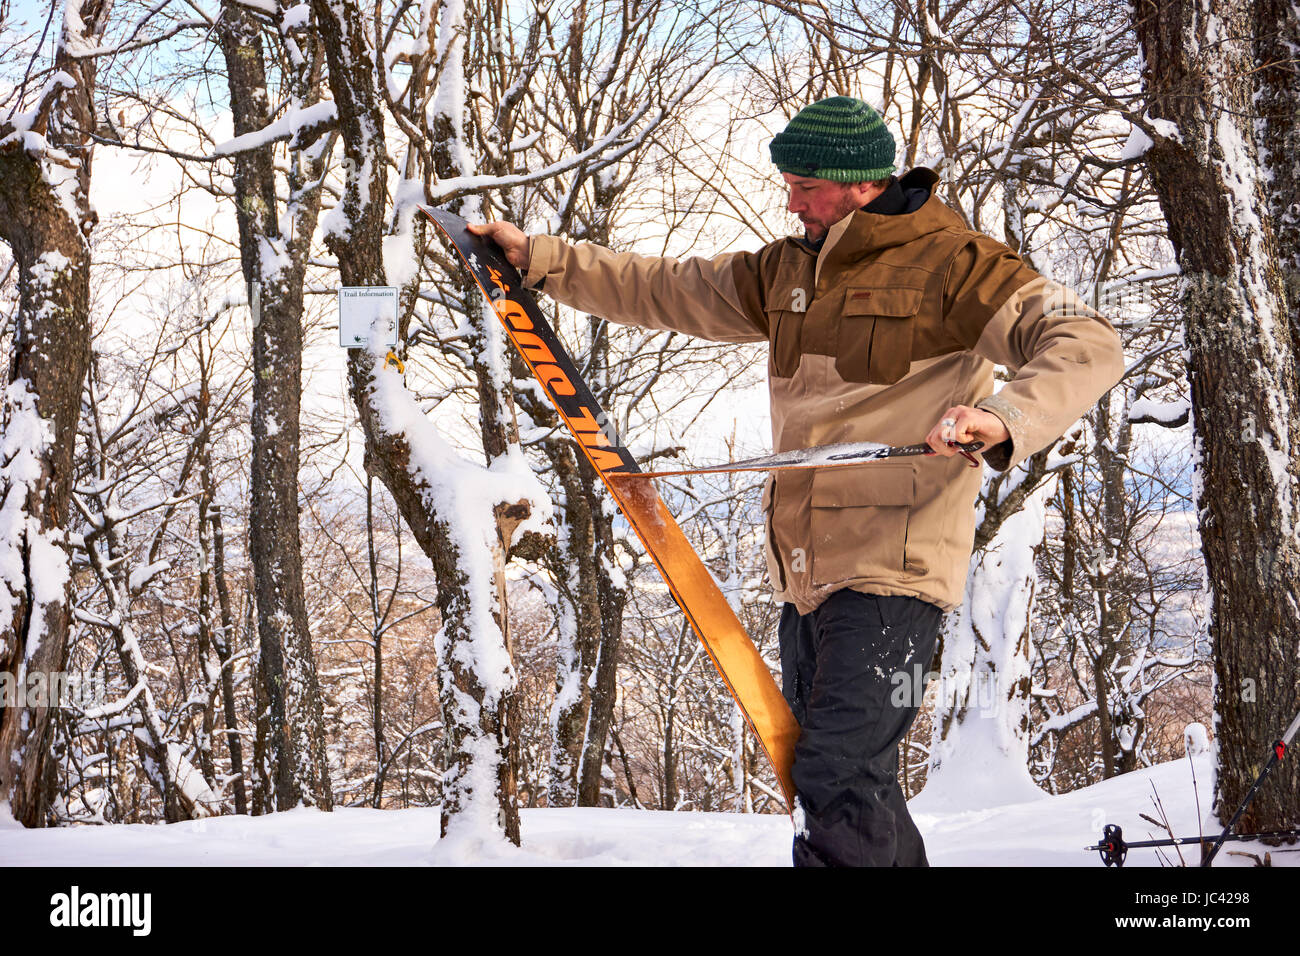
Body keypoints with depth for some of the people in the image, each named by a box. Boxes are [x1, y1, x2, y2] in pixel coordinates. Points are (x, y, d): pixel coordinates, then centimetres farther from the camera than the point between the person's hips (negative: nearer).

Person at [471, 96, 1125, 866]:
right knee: (859, 793, 14)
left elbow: (1090, 344, -14)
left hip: (893, 570, -8)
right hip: (808, 573, 8)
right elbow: (669, 291, 22)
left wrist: (1007, 417, -32)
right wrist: (539, 258, 18)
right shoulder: (789, 270, 15)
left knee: (835, 784, -18)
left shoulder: (952, 264, -7)